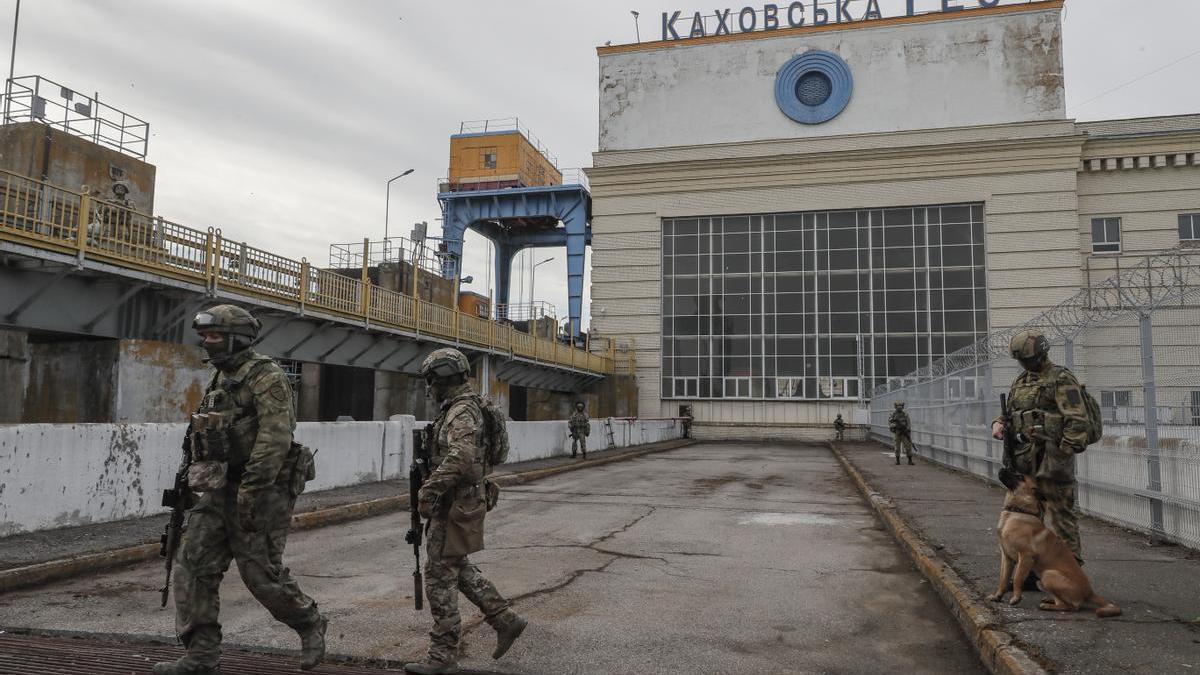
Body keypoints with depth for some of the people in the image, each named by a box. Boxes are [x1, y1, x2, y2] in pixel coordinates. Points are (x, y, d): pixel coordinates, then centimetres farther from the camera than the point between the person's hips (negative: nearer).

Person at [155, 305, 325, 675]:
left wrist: (250, 492, -24)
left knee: (261, 572, -2)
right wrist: (199, 478, 20)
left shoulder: (266, 377, -14)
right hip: (219, 489, 9)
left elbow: (275, 439, -22)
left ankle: (310, 624, 21)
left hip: (259, 489, -9)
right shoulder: (221, 378, 15)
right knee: (194, 566, 3)